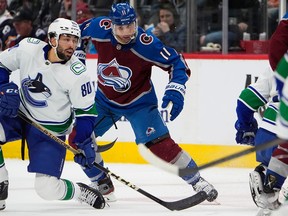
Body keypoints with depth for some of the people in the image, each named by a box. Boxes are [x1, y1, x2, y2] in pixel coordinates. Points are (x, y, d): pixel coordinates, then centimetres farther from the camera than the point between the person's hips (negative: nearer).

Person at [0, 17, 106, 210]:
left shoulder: (78, 75, -19)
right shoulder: (28, 48, -14)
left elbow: (85, 111, -10)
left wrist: (85, 144, -15)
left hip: (51, 131, -3)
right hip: (18, 115, 3)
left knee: (47, 189, -15)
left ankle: (82, 193, 17)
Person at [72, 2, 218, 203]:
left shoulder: (147, 44, -31)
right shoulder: (99, 28, -21)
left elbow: (177, 62, -23)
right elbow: (80, 32, 2)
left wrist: (176, 90, -34)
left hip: (139, 102, -5)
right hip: (105, 99, 5)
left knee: (160, 144, -17)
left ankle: (198, 182, -4)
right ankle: (102, 185, 17)